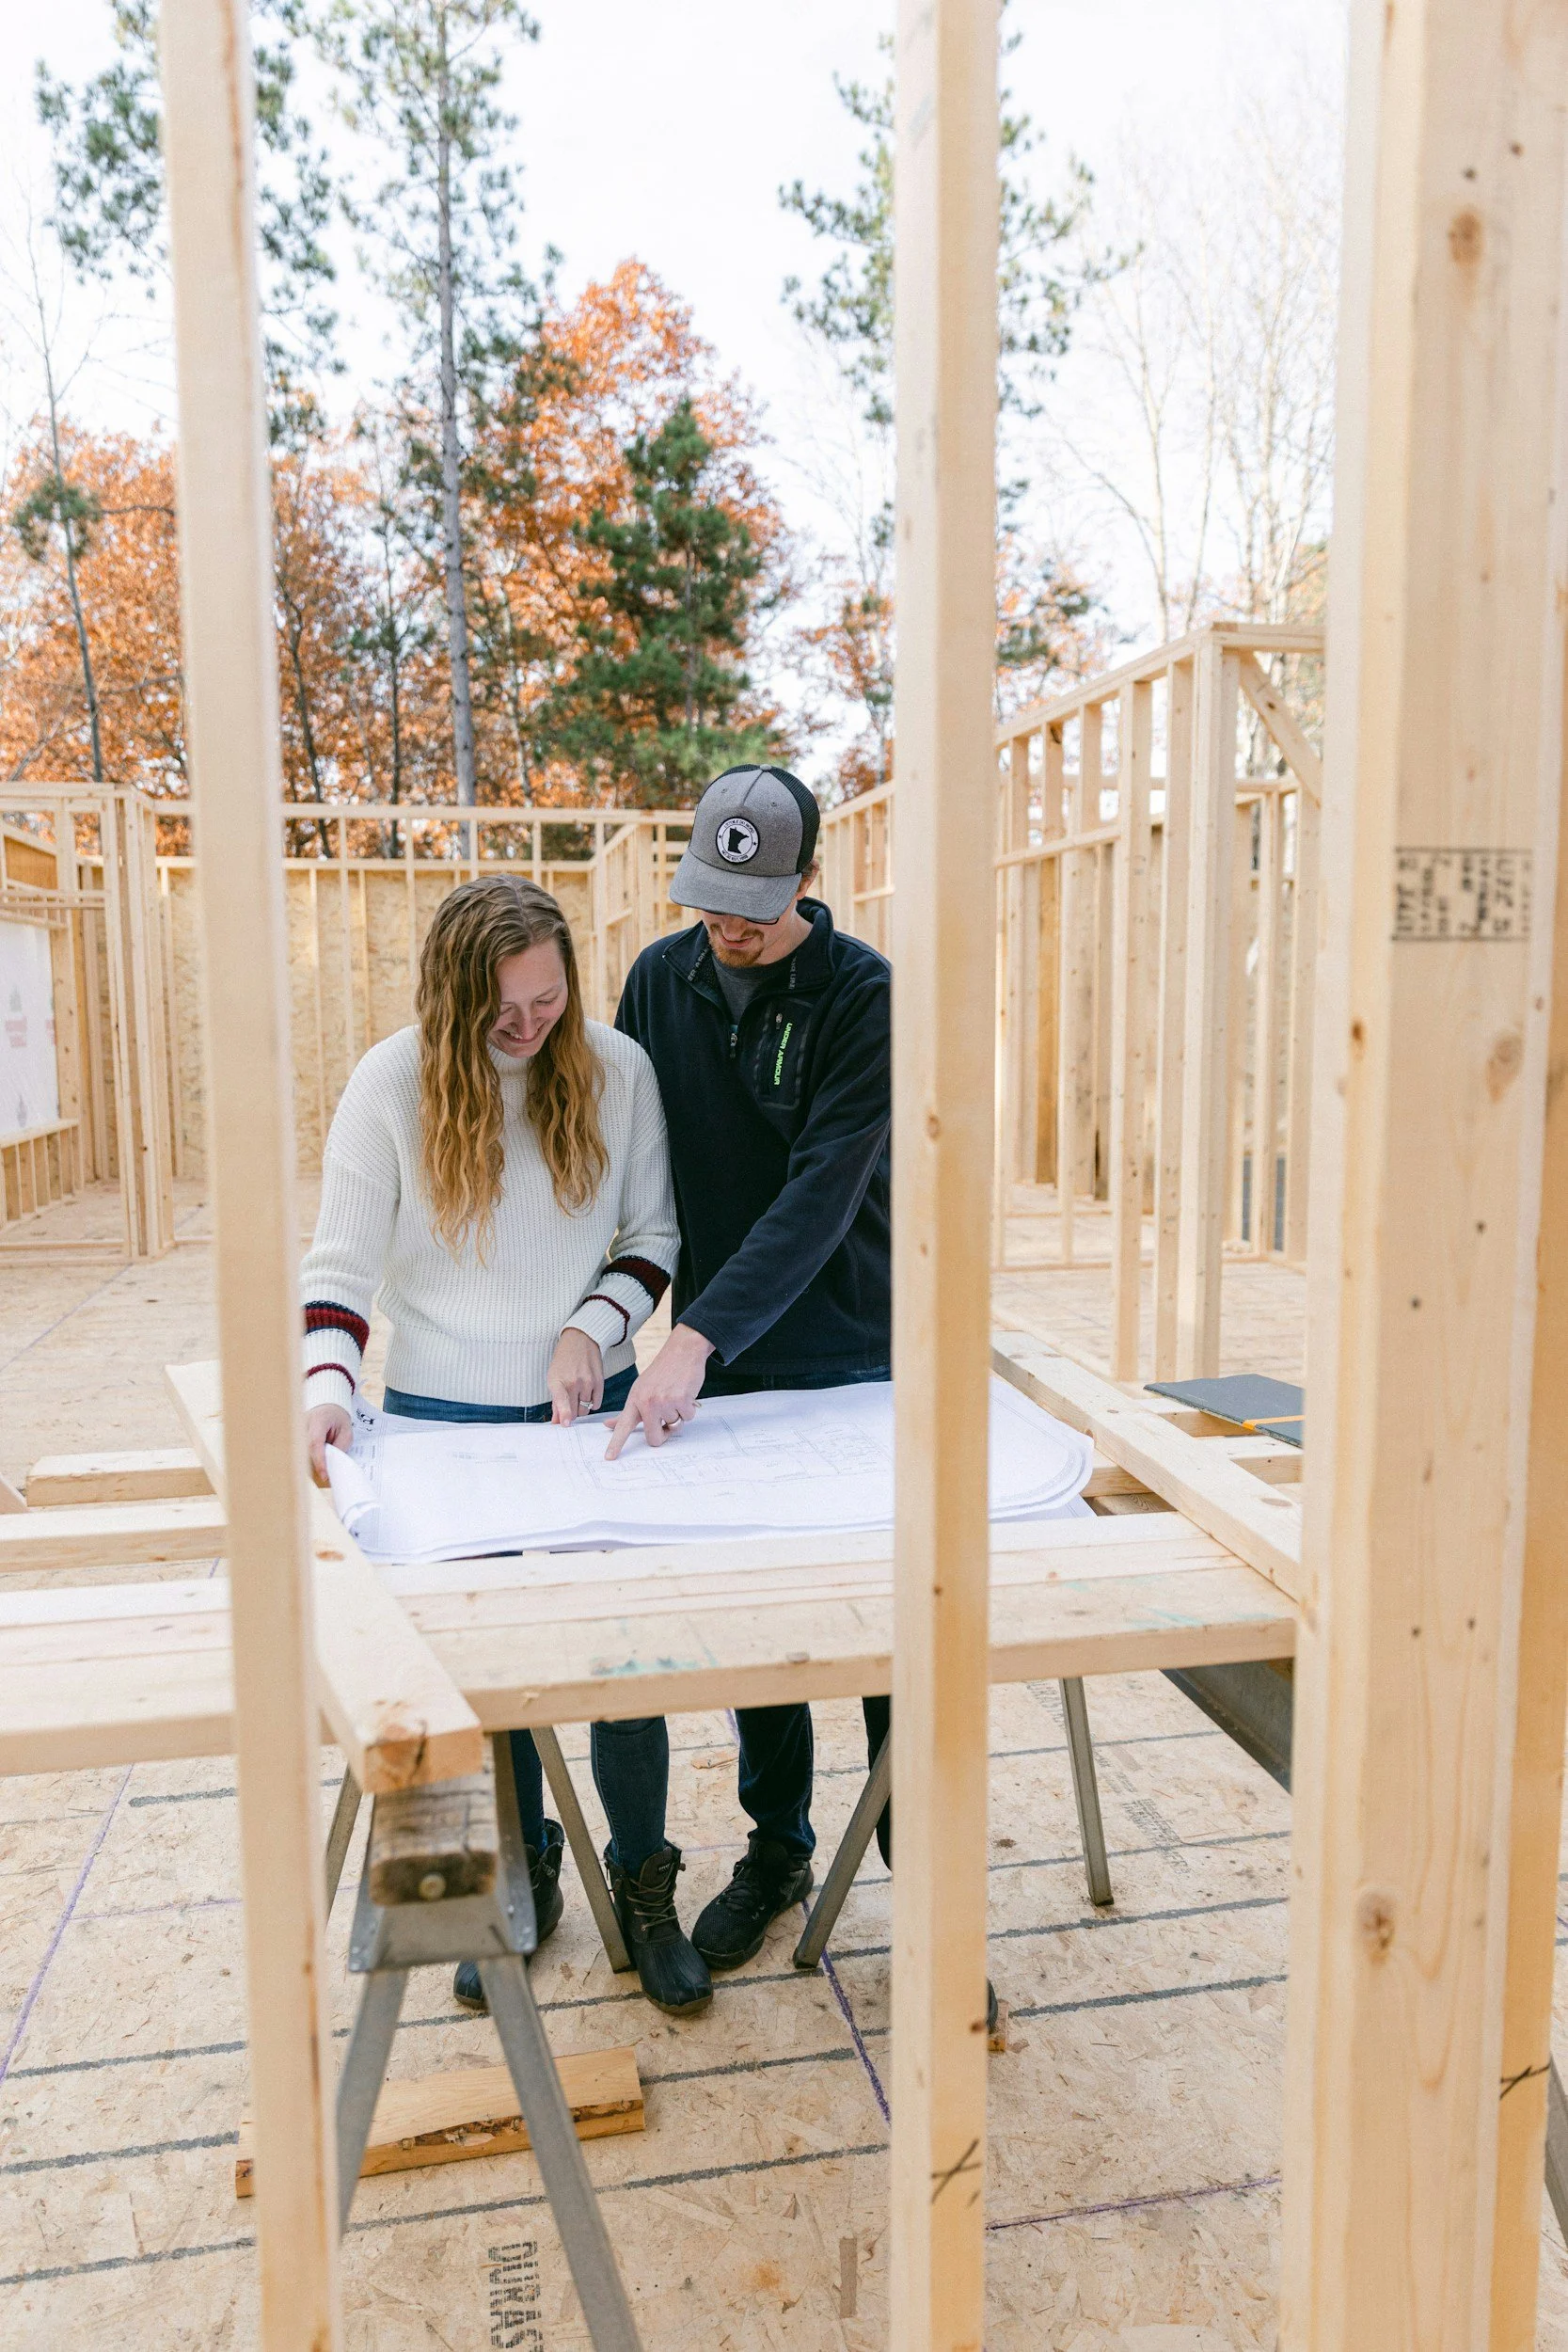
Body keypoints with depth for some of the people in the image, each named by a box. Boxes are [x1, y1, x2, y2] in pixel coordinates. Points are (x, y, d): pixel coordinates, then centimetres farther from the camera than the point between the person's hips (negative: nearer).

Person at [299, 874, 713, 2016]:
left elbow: (654, 1230, 2)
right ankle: (521, 1880, 36)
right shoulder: (393, 1081, -9)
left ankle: (643, 1889, 29)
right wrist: (329, 1382, -23)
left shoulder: (617, 1068, -6)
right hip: (446, 1419, 0)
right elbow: (343, 1261, -7)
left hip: (591, 1408, 1)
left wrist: (593, 1328, -14)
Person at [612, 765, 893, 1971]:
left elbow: (821, 1195, -22)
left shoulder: (870, 997, -14)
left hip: (859, 1363, -3)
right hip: (717, 1363, 4)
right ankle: (778, 1847, 33)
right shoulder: (661, 979, 0)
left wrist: (696, 1336, -30)